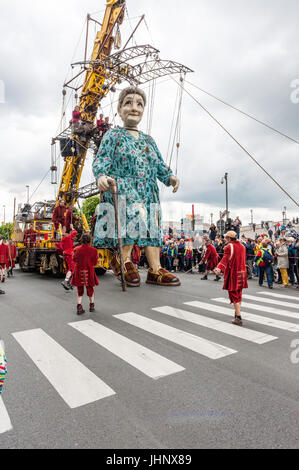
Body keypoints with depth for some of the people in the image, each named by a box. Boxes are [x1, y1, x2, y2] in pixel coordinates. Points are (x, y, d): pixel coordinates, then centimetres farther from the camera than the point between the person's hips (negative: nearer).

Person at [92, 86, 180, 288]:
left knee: (151, 225, -2)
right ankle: (125, 260, 0)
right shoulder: (113, 135, 8)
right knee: (131, 219, -20)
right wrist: (101, 175, -27)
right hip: (122, 189, -5)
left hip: (148, 192, 6)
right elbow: (101, 160, -5)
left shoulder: (148, 140, 24)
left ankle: (155, 269, -1)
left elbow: (159, 164, 18)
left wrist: (170, 177, -3)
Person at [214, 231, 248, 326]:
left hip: (233, 274, -8)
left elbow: (225, 259, -31)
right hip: (241, 273, 8)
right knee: (239, 294, 21)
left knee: (234, 295, -2)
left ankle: (239, 318, -4)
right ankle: (237, 312, 36)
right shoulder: (242, 246, 10)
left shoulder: (229, 247, -15)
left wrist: (219, 268, -44)